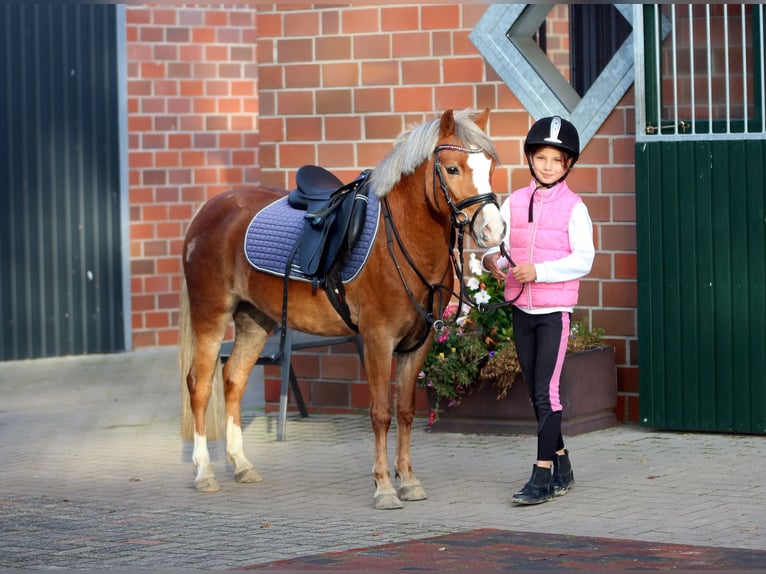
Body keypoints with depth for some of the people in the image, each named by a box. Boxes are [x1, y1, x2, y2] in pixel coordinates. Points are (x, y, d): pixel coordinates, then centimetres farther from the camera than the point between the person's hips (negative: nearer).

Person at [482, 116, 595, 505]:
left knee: (545, 392, -11)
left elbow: (583, 259, -12)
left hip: (555, 310, -5)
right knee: (536, 394, 12)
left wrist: (539, 271, -24)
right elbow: (498, 246, 7)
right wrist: (492, 261, -16)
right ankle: (562, 468, 25)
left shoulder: (573, 207, -6)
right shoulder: (514, 203, 7)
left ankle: (543, 476, -10)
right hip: (521, 308, 5)